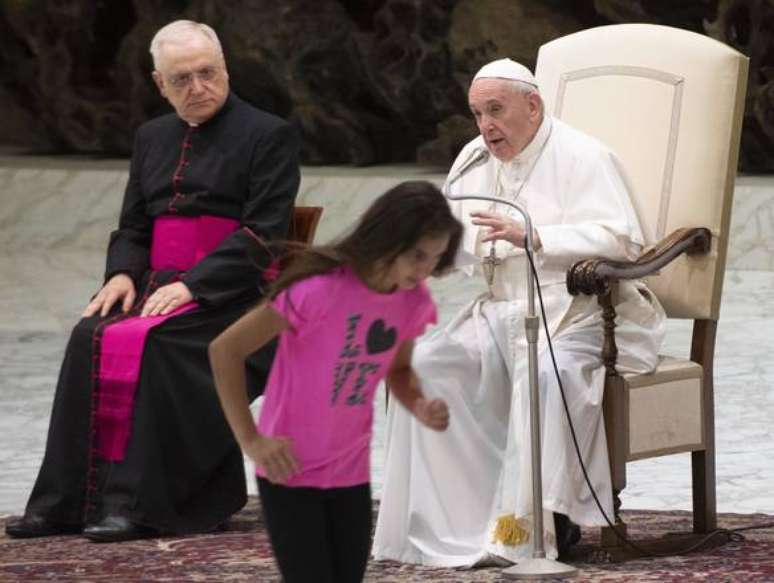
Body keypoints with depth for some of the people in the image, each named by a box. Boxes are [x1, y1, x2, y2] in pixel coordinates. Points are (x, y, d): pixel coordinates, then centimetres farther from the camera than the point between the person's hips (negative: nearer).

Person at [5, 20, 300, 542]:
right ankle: (66, 499, -26)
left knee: (151, 343, -33)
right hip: (159, 286, 6)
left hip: (232, 298, -6)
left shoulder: (268, 136, 0)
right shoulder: (154, 138, 20)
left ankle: (139, 504, -35)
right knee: (91, 336, -24)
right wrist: (122, 274, -2)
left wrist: (192, 285, -20)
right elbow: (132, 229, 22)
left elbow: (262, 233, -10)